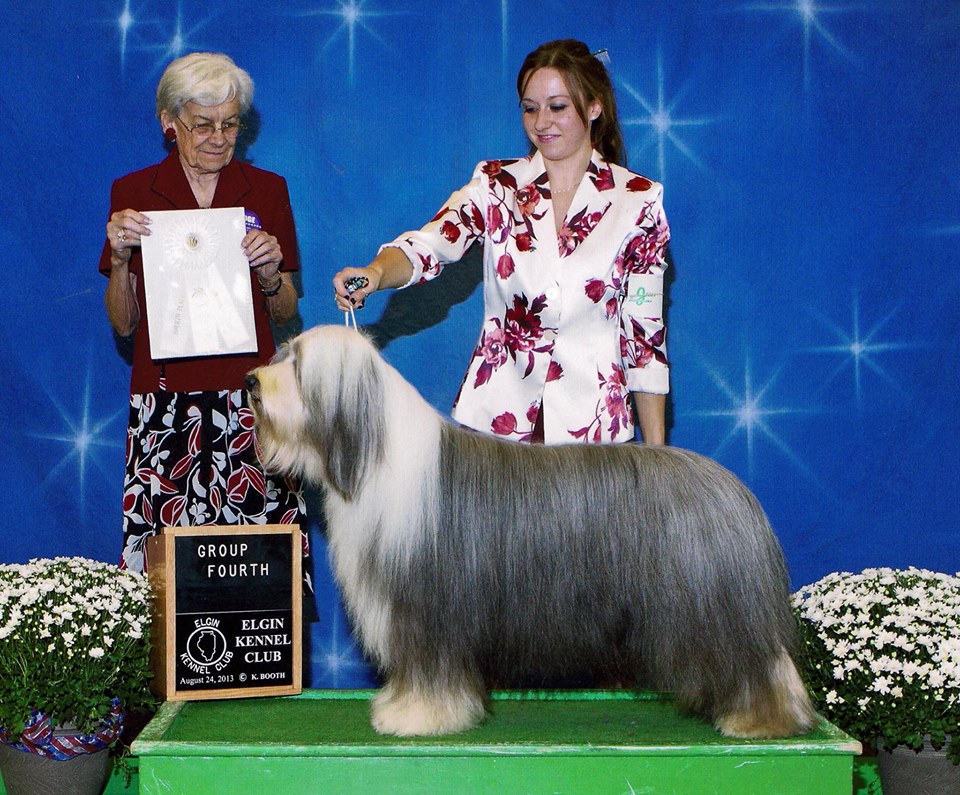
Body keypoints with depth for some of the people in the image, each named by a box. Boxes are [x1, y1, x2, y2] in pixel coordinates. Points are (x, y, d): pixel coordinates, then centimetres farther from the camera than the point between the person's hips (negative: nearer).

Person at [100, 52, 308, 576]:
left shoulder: (267, 190, 9)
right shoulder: (132, 193, 7)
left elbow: (285, 314, 12)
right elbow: (122, 323, 7)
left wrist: (270, 273, -8)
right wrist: (119, 258, -9)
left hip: (250, 401, 0)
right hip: (165, 406, 0)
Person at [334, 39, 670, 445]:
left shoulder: (638, 200, 1)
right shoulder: (495, 185, 3)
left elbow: (646, 331, 2)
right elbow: (428, 245, -15)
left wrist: (656, 457, 1)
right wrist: (375, 273, -38)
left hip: (592, 425, -1)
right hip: (496, 414, 1)